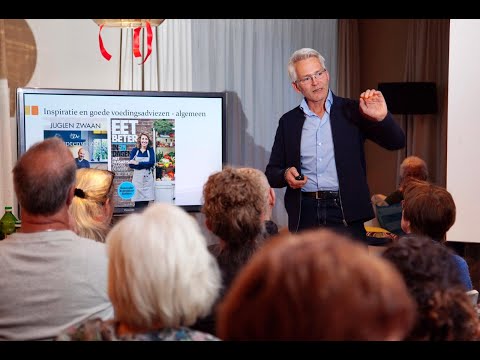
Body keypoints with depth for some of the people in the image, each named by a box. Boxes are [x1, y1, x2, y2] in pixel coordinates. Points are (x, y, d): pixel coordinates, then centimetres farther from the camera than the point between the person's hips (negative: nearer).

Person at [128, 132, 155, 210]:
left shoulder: (150, 150, 5)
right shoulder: (134, 150, 4)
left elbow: (152, 163, -10)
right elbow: (131, 165, -7)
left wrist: (137, 163, -13)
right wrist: (145, 165, -13)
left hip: (148, 178, 1)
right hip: (137, 178, -1)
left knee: (146, 201, 0)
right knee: (138, 202, -4)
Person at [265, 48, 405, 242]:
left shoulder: (352, 111, 5)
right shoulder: (288, 121, 11)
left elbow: (396, 143, -1)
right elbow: (271, 172, 13)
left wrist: (381, 117, -20)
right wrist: (286, 175, -9)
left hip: (345, 213, -2)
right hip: (305, 214, 2)